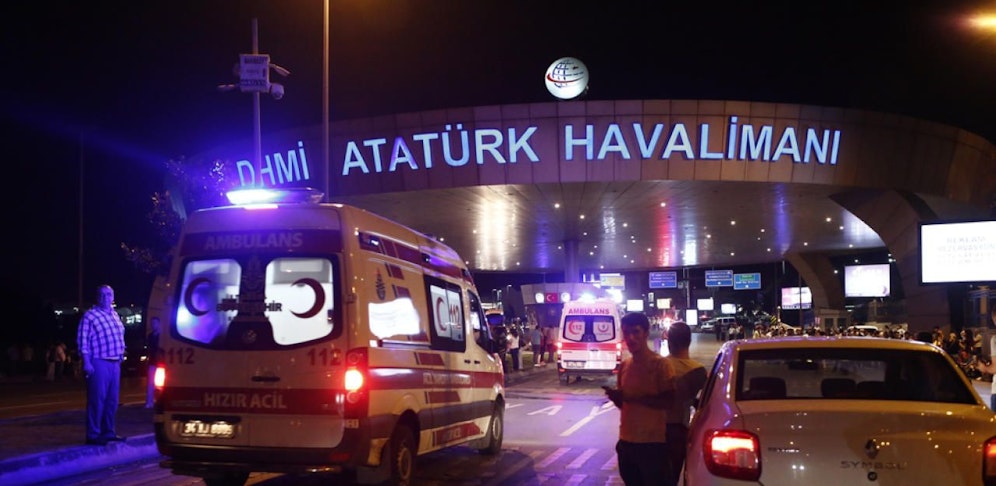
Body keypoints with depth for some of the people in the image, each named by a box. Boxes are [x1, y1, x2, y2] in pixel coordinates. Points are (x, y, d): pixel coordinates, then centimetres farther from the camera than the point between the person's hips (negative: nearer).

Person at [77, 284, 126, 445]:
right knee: (97, 399, -6)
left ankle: (108, 432, 21)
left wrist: (121, 354, 17)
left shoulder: (114, 314, 16)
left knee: (112, 400, 12)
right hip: (99, 364, -8)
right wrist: (87, 363, -17)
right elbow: (83, 341, -11)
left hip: (115, 363, 8)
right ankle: (93, 435, -1)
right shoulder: (90, 316, -7)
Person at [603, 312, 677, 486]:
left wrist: (635, 397, -23)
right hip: (627, 440, 7)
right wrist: (616, 397, -5)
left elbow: (668, 401, -15)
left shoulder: (660, 364, -10)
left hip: (652, 442, -7)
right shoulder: (624, 365, 10)